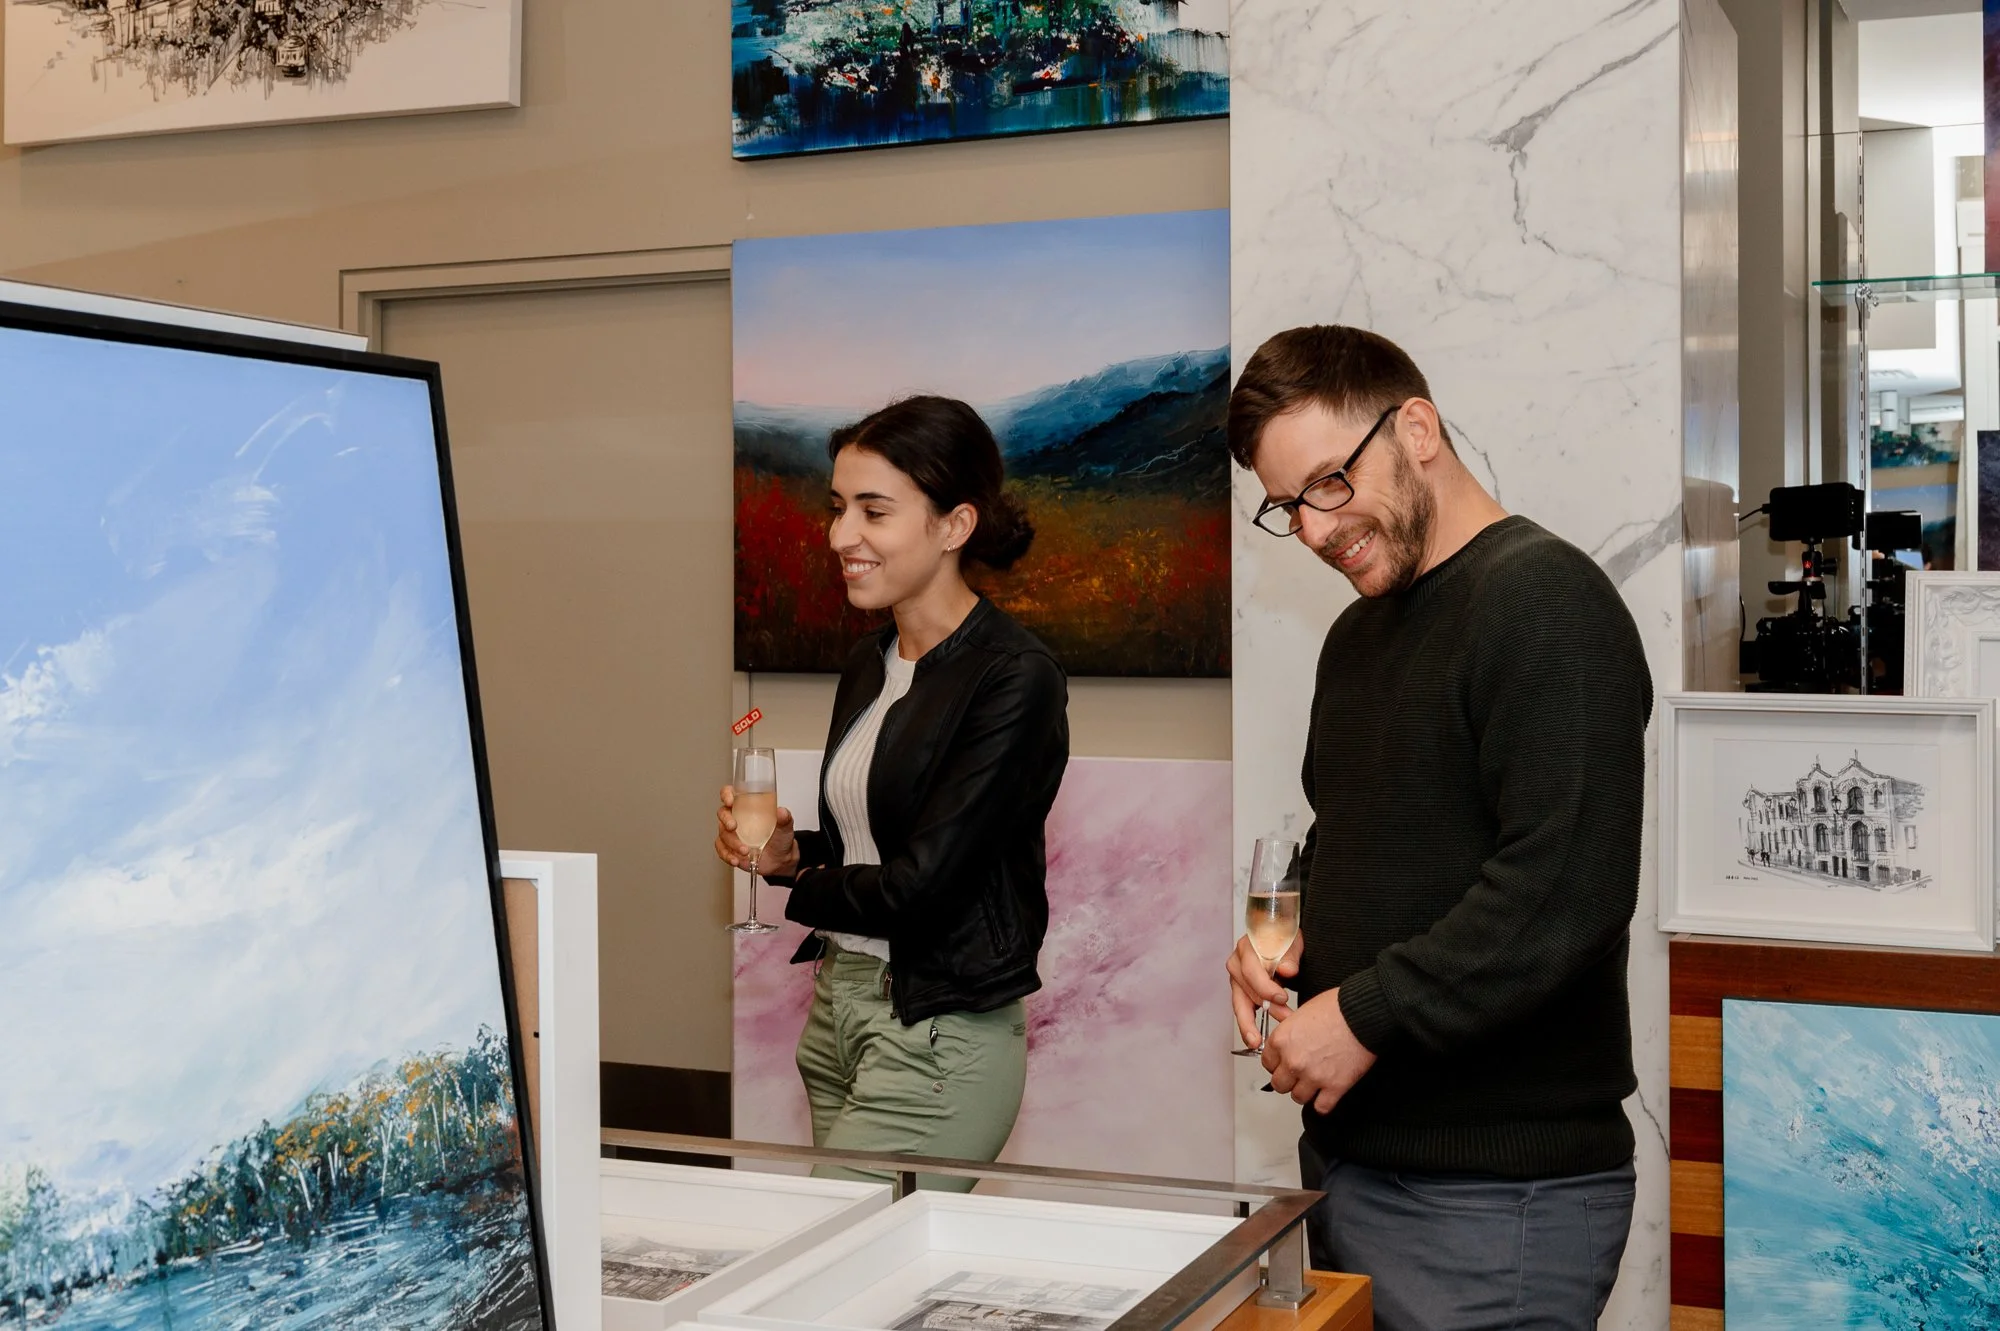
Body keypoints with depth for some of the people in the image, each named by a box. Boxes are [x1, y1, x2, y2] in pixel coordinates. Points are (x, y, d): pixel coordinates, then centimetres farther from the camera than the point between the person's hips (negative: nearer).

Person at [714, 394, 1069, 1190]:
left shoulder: (1014, 679, -15)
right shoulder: (868, 664, 10)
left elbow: (920, 883, -18)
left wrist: (789, 883, -2)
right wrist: (788, 850, -2)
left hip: (939, 1033, -8)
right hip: (837, 1006, 8)